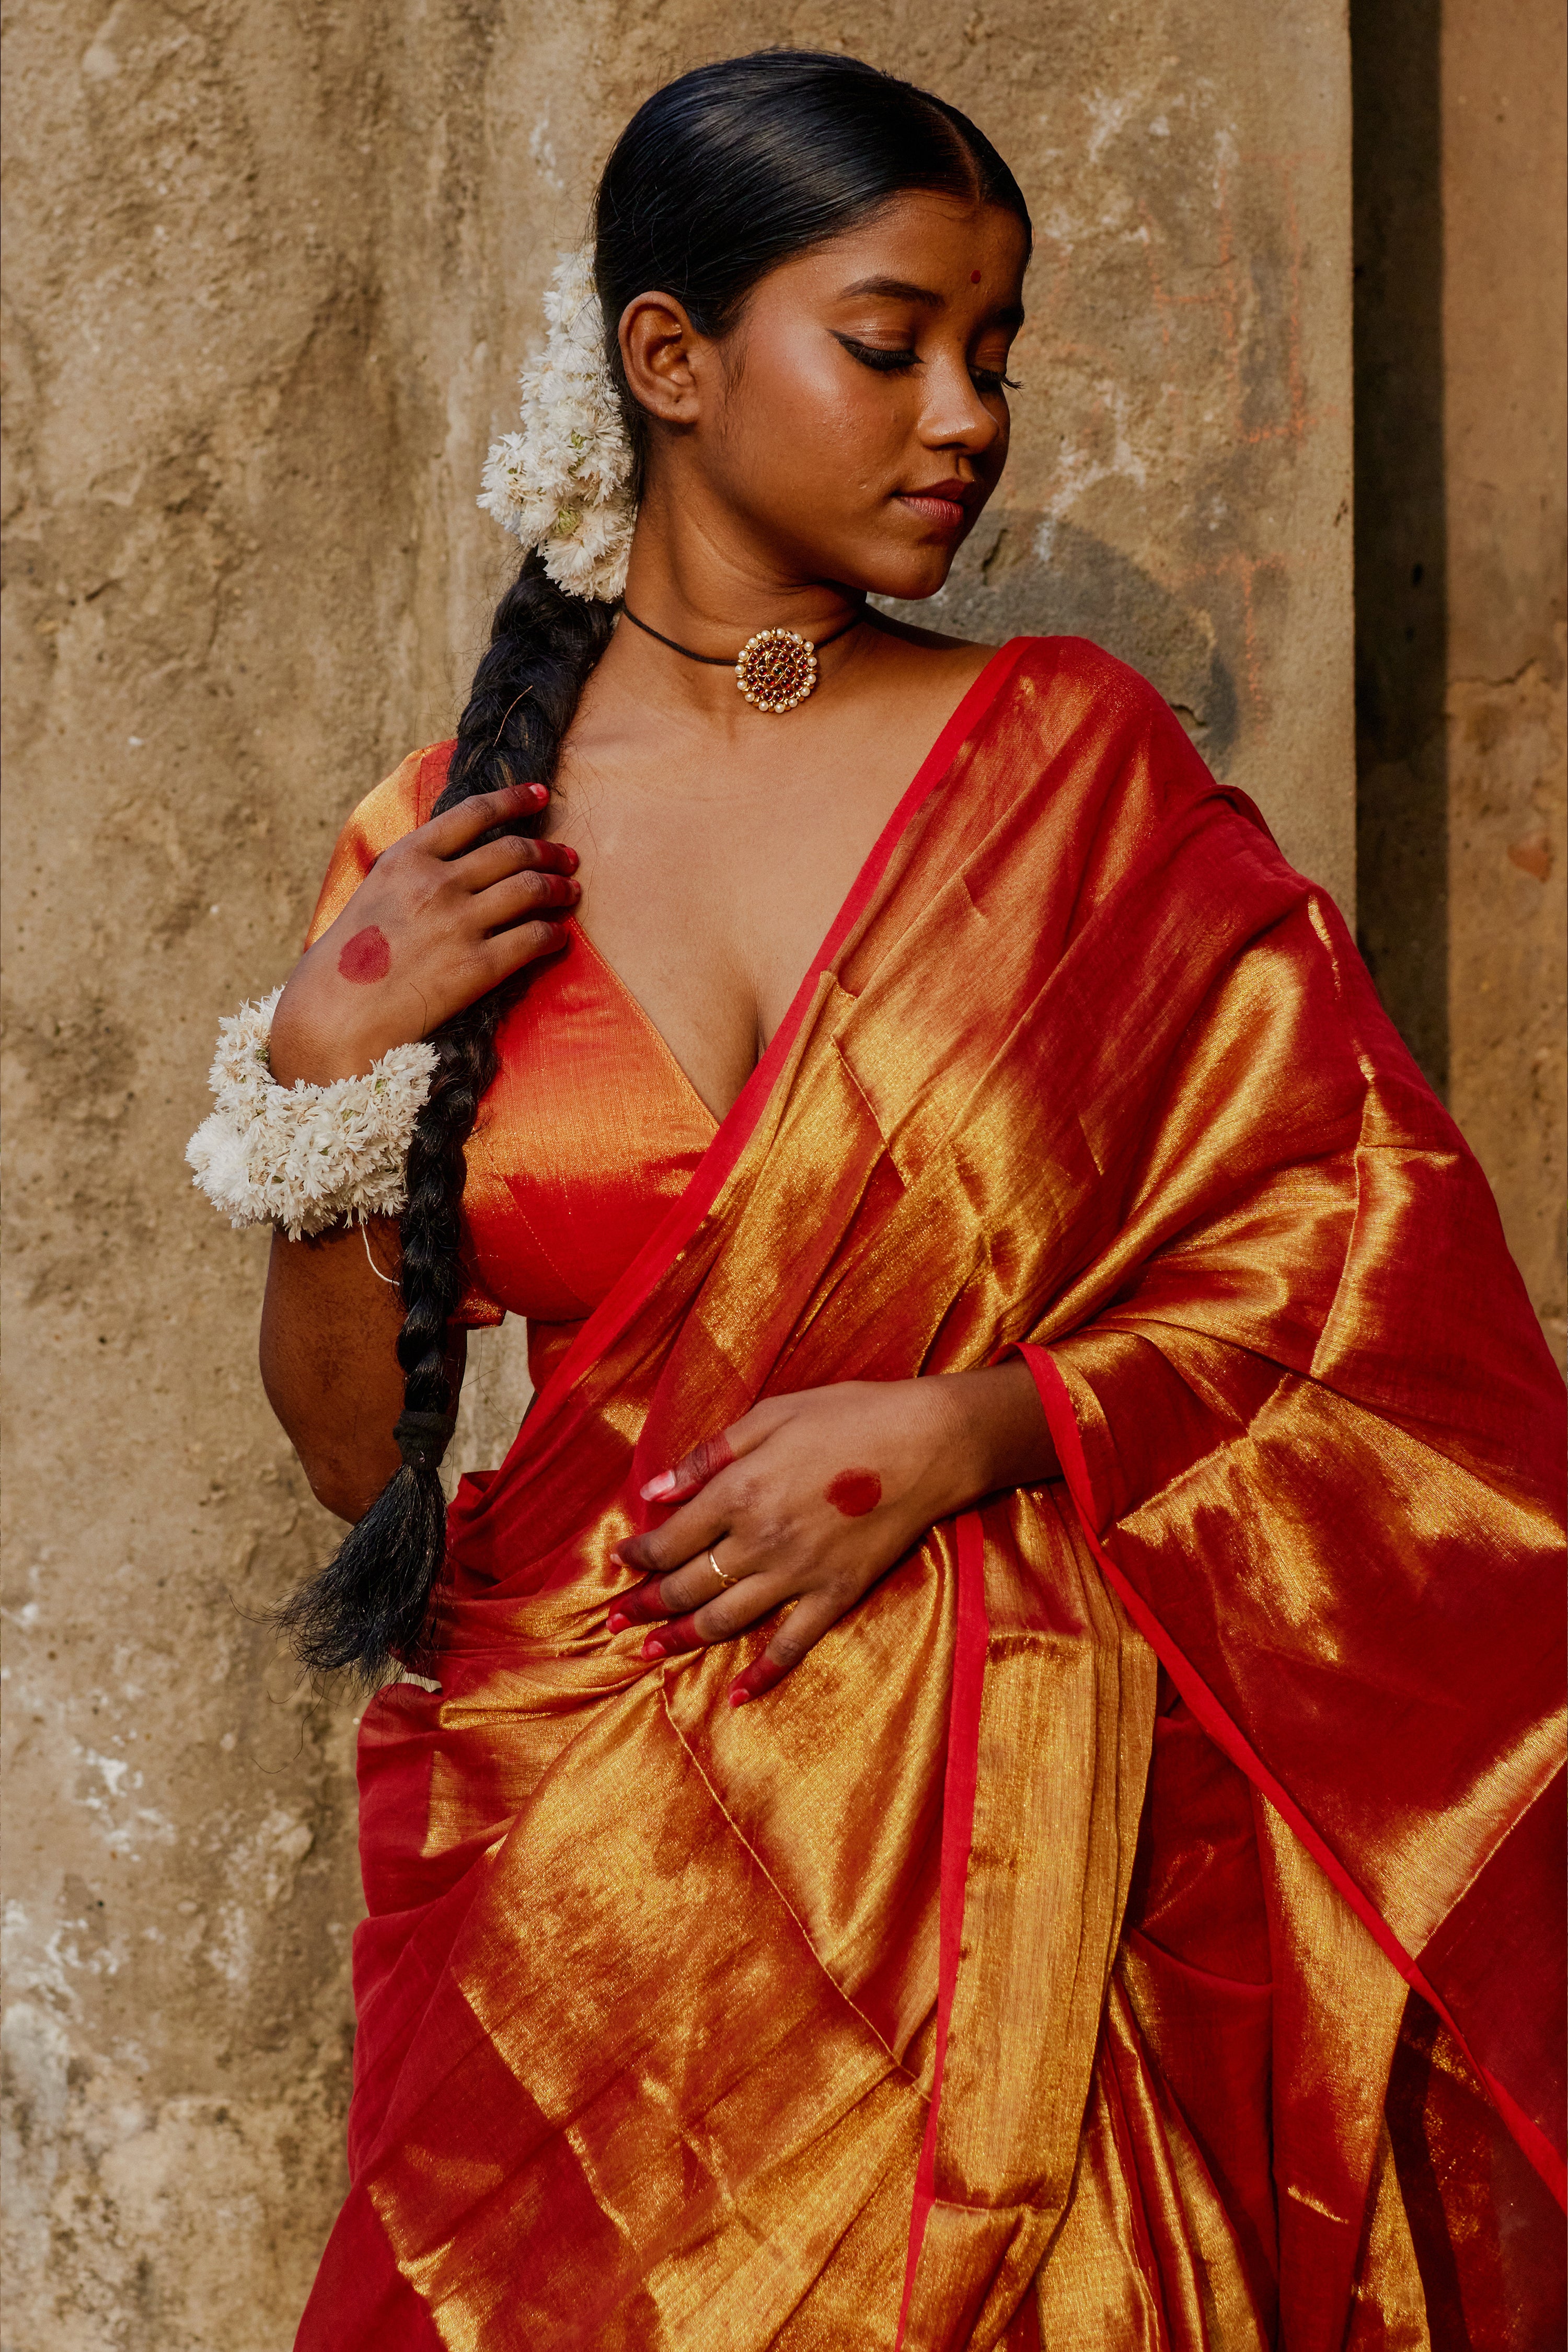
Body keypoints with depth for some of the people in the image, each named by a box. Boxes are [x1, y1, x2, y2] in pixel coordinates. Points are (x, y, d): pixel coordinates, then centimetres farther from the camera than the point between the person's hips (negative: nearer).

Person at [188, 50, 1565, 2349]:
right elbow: (357, 1442, 6)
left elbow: (1354, 1224, -1)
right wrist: (325, 1078, -8)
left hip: (1016, 1835, 0)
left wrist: (956, 1430, -12)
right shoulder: (442, 861, 2)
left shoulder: (1066, 761, 1)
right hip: (590, 1860, 1)